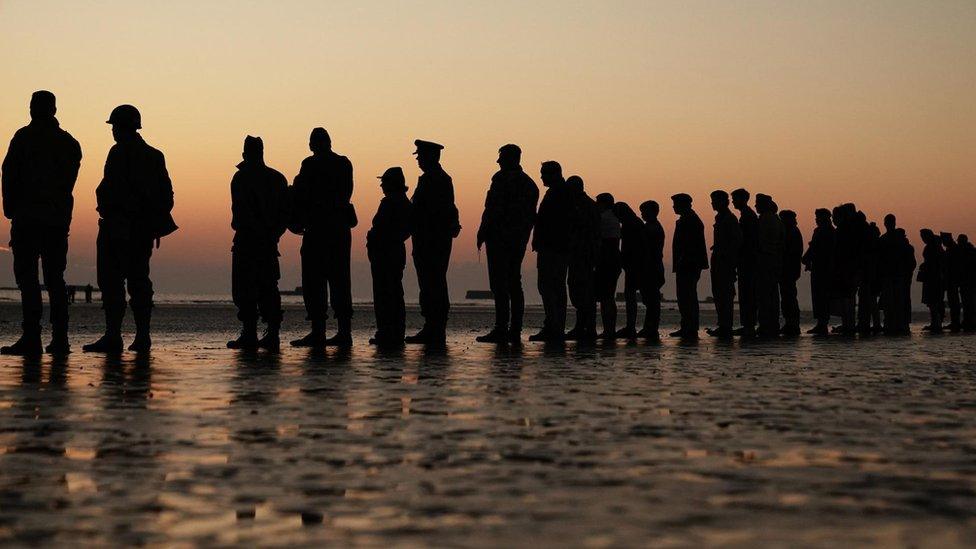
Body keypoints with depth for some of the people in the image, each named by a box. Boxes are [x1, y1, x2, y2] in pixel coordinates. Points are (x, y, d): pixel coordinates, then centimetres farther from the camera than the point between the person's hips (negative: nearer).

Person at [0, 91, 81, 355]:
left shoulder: (25, 136, -4)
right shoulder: (69, 143, 12)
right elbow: (68, 181, 12)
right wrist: (58, 207, 14)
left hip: (28, 217, -5)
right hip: (59, 218, 5)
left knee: (27, 275, -6)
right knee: (54, 277, 9)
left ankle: (31, 338, -13)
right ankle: (59, 339, 5)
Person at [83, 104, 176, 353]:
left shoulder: (119, 152, -7)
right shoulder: (154, 156, 15)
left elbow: (110, 187, -18)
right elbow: (166, 194, 15)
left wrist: (106, 212, -11)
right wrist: (156, 225, 18)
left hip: (117, 227, -7)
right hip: (144, 228, 7)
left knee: (111, 280, -5)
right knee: (139, 280, 11)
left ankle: (113, 335, -11)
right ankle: (142, 336, 9)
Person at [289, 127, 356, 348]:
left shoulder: (311, 164, -7)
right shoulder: (345, 164, 9)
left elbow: (302, 196, -7)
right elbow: (345, 194, 10)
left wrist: (296, 222, 6)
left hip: (318, 229, -6)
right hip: (341, 228, 6)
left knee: (314, 281, -2)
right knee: (339, 280, 9)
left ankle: (318, 332, -6)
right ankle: (344, 331, 7)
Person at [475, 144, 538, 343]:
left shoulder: (502, 178, -8)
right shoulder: (530, 183, 17)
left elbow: (493, 209, -16)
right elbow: (531, 215, 15)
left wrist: (482, 232, -11)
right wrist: (523, 236, 17)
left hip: (500, 237, -8)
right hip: (519, 241, 8)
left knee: (499, 284, -9)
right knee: (514, 283, 10)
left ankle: (501, 329, -14)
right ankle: (515, 329, 9)